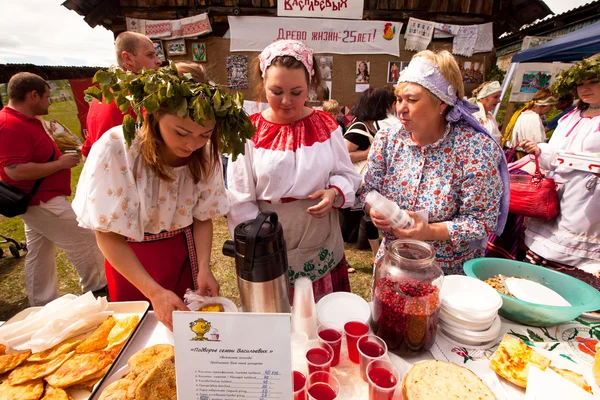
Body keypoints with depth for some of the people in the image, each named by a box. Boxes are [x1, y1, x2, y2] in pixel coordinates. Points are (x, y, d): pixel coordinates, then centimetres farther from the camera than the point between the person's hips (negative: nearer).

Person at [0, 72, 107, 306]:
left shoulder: (26, 120, 10)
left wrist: (59, 156, 10)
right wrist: (60, 163, -21)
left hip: (40, 199, 11)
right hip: (42, 201, -11)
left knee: (40, 255, 16)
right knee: (83, 242, 1)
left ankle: (44, 305, 28)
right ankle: (98, 287, 19)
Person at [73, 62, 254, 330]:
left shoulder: (205, 153, -18)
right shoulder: (115, 149, -27)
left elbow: (202, 216, -6)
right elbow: (107, 236, -20)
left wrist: (204, 268, -19)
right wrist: (154, 291, -25)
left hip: (184, 252, 2)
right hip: (129, 259, -2)